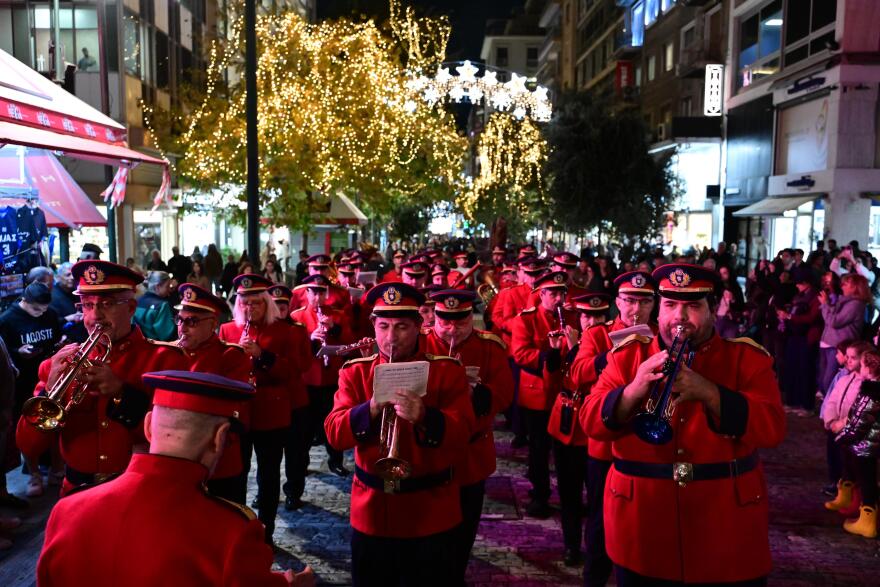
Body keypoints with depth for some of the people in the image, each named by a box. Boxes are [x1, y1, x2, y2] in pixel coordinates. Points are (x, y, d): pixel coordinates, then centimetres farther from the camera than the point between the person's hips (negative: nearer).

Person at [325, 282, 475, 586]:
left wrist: (424, 417, -34)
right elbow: (334, 433, -8)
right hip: (371, 511, 2)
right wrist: (370, 408, -25)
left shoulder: (447, 370, -5)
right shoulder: (355, 371, 1)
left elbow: (462, 433, -14)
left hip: (431, 513, -2)